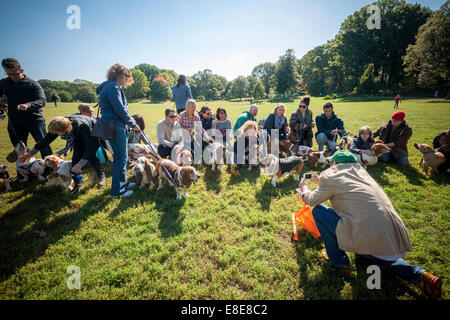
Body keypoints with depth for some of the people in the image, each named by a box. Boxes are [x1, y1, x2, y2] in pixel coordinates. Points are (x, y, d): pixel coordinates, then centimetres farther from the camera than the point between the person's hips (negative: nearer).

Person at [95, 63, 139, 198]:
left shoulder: (110, 86, 22)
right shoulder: (113, 87, -12)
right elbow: (120, 109, -19)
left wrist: (130, 120, 16)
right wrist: (133, 124, -10)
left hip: (116, 126, 11)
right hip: (115, 127, -11)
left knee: (121, 156, 18)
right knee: (121, 157, -5)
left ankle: (122, 182, 32)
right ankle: (117, 191, 4)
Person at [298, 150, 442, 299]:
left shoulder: (330, 175, -7)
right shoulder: (358, 168, 14)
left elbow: (313, 200, 9)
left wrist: (304, 189, 30)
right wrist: (320, 181, 43)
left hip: (369, 236, -8)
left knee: (318, 211, 0)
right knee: (364, 253, 36)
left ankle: (339, 261, 14)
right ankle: (419, 274, 18)